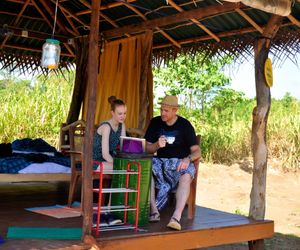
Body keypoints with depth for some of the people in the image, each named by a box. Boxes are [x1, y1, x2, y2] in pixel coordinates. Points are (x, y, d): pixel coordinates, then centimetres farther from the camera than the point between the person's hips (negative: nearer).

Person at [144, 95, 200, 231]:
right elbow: (147, 149, 5)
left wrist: (188, 159, -28)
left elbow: (197, 151, -6)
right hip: (161, 161, 3)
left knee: (186, 177, -36)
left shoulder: (185, 125, -3)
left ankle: (176, 217, -46)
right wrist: (157, 145, -18)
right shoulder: (155, 123, 6)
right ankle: (154, 211, -31)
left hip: (180, 162, -2)